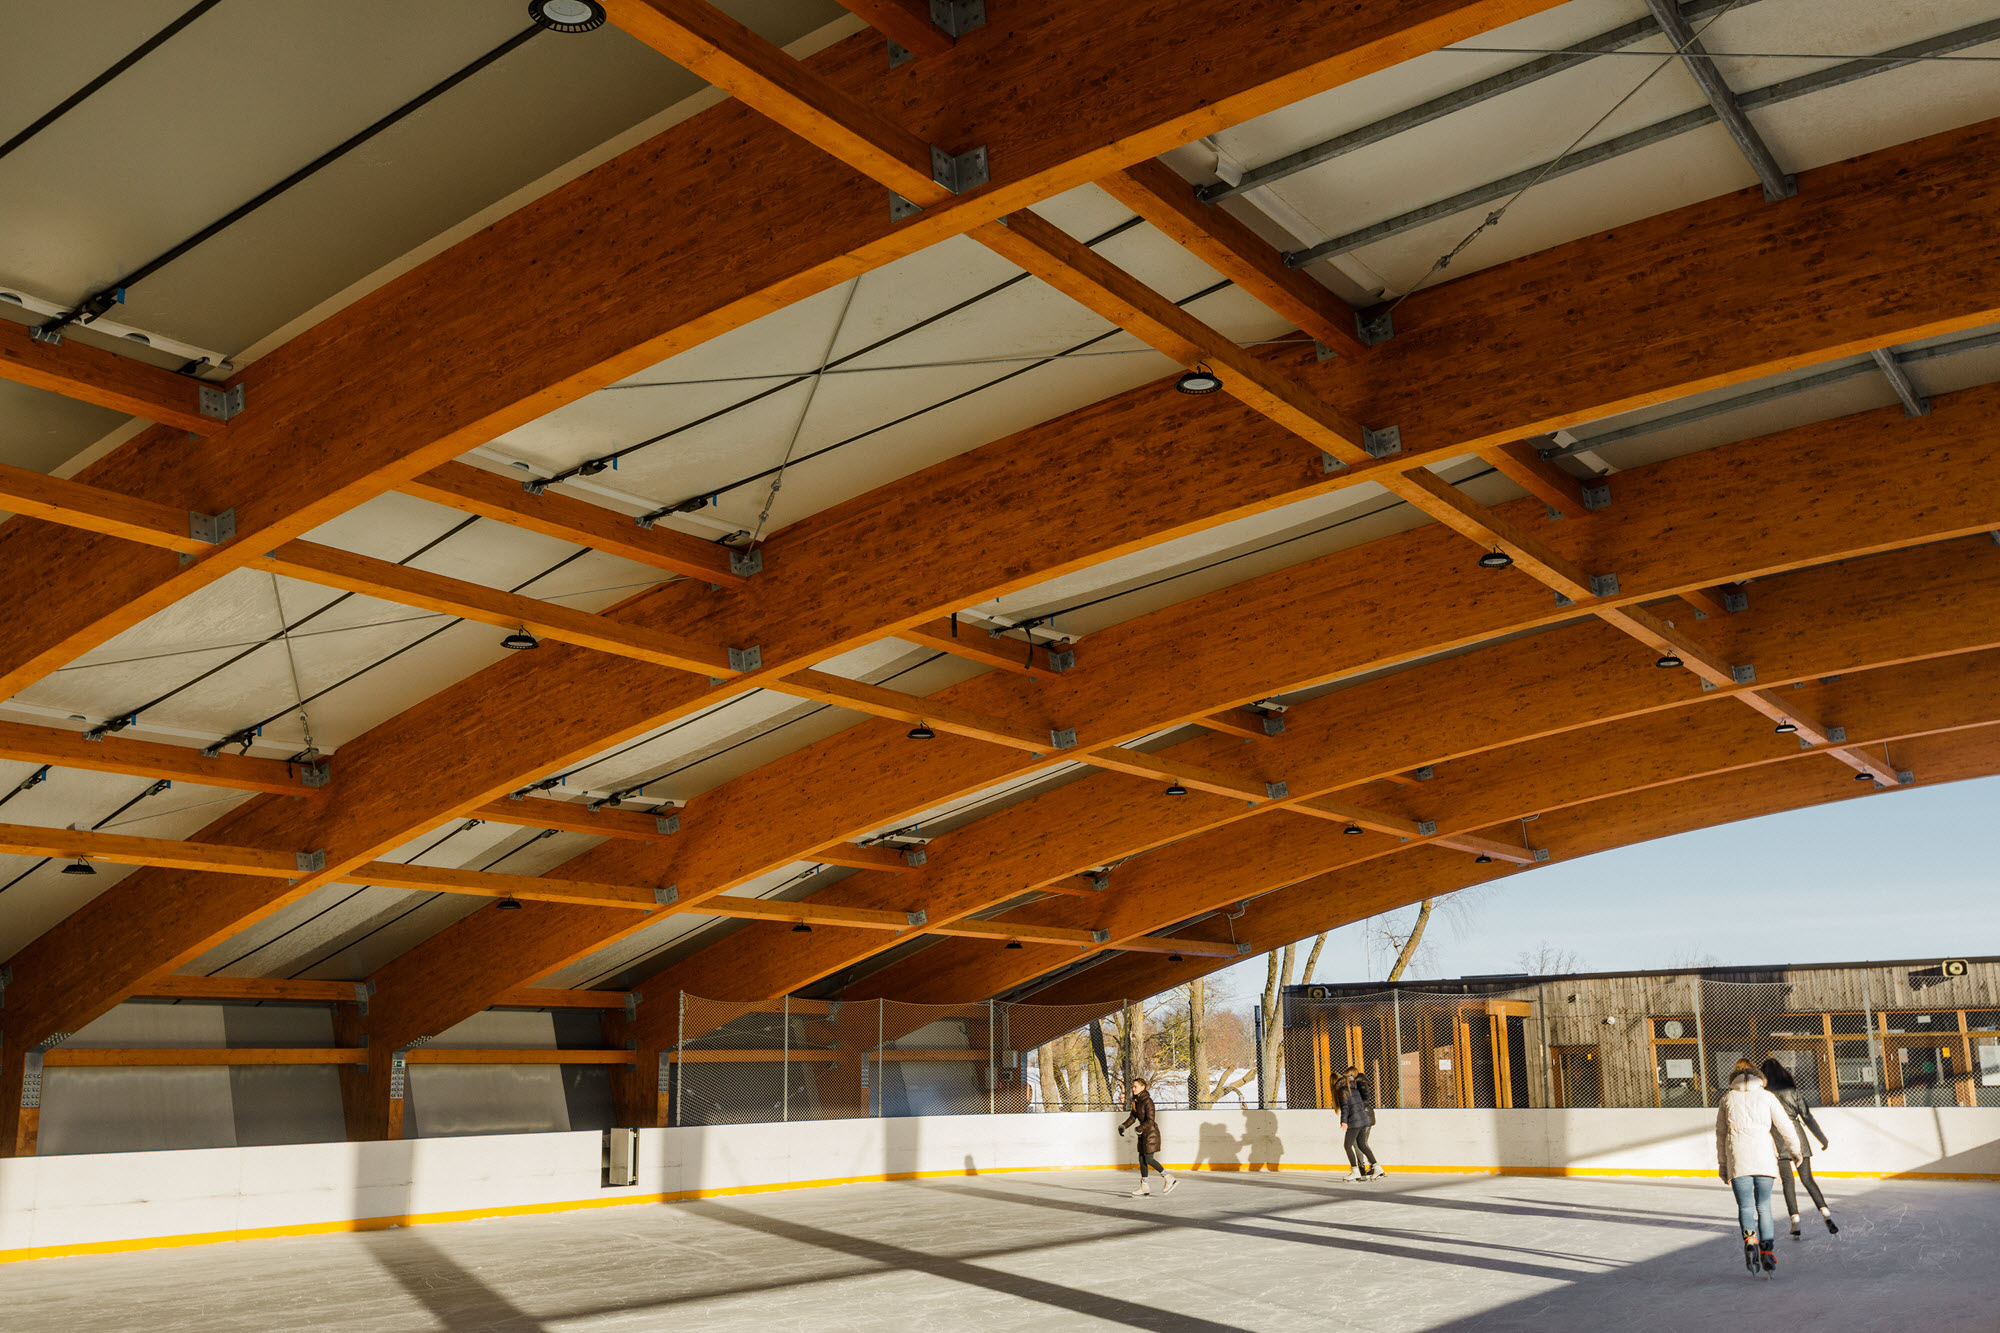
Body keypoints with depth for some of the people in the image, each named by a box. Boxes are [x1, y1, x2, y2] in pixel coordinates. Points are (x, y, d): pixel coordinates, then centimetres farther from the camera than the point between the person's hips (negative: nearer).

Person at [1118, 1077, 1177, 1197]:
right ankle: (1144, 1187, 12)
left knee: (1149, 1159, -10)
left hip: (1151, 1132, -9)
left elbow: (1150, 1120, -22)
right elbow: (1132, 1117, 14)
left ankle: (1170, 1179, 1)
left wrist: (1139, 1129, -19)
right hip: (1143, 1134, 9)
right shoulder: (1136, 1101, 9)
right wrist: (1123, 1126, 1)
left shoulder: (1147, 1101, -18)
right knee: (1142, 1159, 7)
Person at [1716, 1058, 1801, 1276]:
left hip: (1738, 1160, -1)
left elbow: (1720, 1134, 11)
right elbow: (1784, 1125, 2)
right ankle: (1767, 1251, 4)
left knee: (1745, 1206, 3)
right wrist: (1795, 1150, 15)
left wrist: (1722, 1164, 17)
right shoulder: (1766, 1097, 7)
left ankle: (1750, 1238, -23)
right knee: (1763, 1206, 10)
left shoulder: (1727, 1099, 9)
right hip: (1764, 1159, 1)